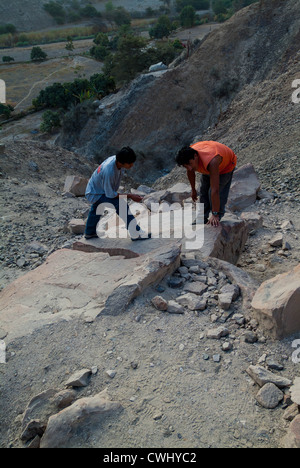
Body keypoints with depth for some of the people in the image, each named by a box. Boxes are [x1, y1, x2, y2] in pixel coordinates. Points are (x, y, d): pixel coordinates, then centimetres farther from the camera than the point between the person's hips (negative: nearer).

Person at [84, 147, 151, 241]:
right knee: (121, 205, -24)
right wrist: (130, 196, -26)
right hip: (95, 195, -10)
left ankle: (89, 233, 57)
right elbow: (110, 194, -29)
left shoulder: (116, 159, -14)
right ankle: (136, 234, -17)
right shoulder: (109, 171, -38)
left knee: (96, 210, 32)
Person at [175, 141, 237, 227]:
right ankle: (203, 218, 21)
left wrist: (215, 214, -46)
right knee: (204, 192, 6)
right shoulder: (188, 157, -29)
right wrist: (193, 190, 8)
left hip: (226, 166, -6)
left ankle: (217, 218, -2)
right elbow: (190, 172, -3)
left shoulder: (211, 162, -49)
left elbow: (215, 190, -48)